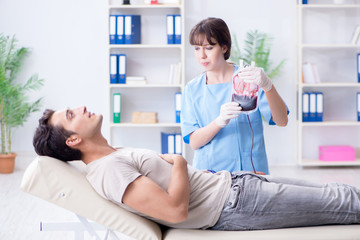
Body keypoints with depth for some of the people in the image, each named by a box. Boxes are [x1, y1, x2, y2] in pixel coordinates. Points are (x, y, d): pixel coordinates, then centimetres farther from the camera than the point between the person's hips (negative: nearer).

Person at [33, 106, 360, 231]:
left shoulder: (116, 157, 13)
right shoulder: (108, 169, -20)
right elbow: (175, 209, -30)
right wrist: (179, 162, -12)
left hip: (229, 182, 9)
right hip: (234, 205, -9)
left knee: (331, 192, 12)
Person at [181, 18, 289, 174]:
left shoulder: (249, 78, 3)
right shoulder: (192, 89, 9)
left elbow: (282, 121, -8)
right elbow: (193, 142, -1)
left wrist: (267, 86, -24)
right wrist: (219, 122, -19)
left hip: (251, 170, -1)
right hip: (209, 171, 1)